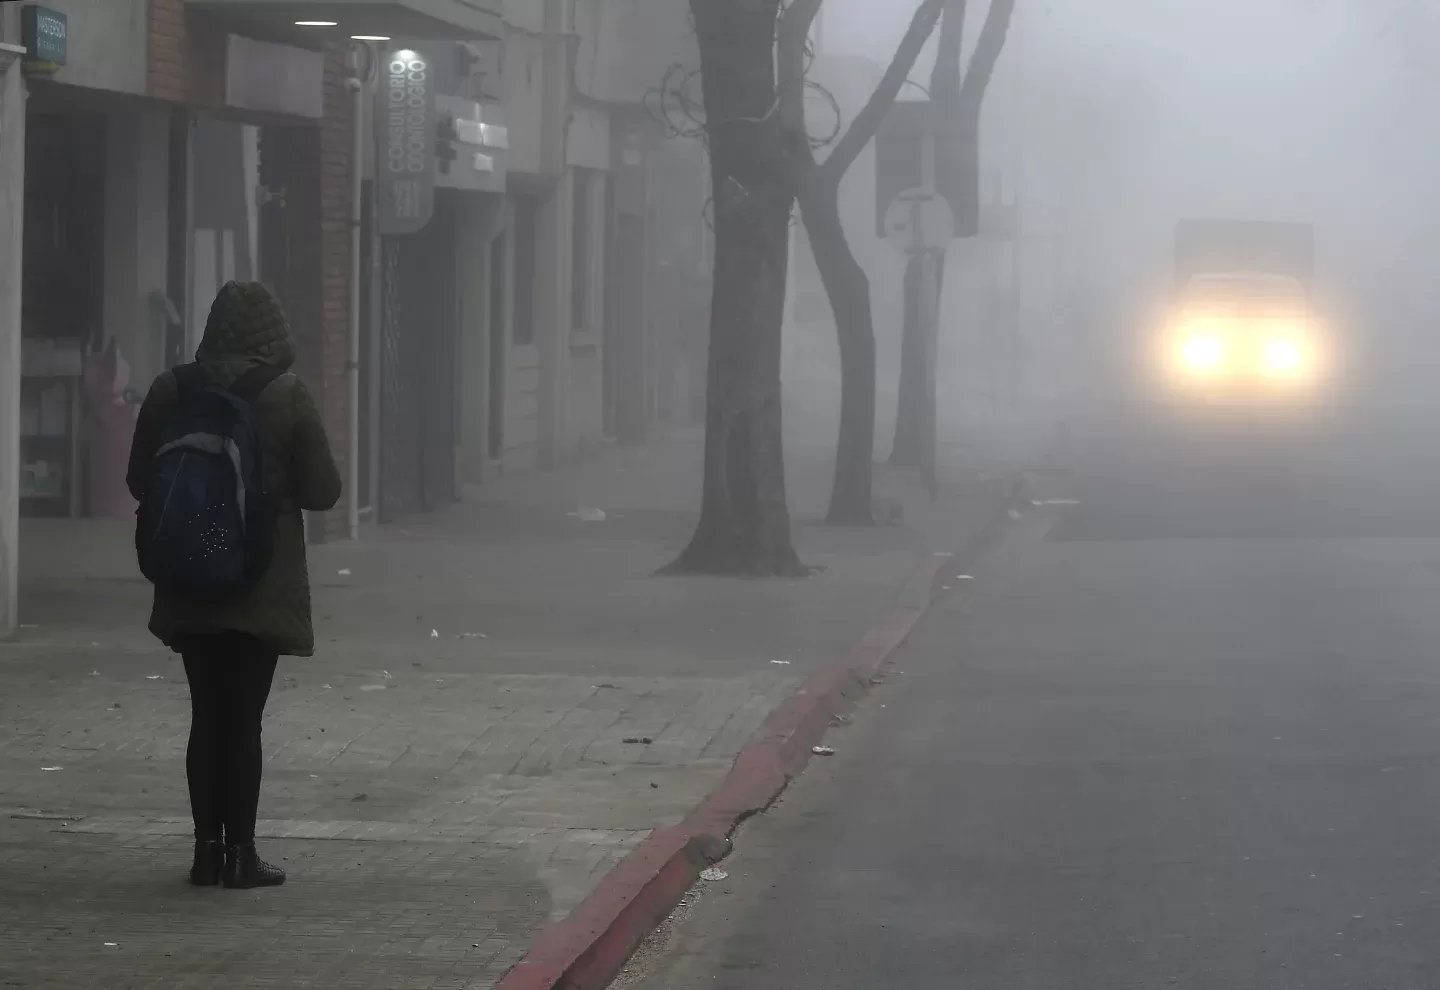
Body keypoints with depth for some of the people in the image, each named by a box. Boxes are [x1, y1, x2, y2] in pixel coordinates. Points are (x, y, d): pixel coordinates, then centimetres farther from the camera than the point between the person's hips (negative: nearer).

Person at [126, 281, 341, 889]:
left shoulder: (171, 392, -2)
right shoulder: (288, 398, -10)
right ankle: (240, 853, 2)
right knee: (244, 718, 2)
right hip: (263, 586, -3)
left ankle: (208, 849, 11)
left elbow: (139, 480, 5)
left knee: (207, 716, 11)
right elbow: (322, 491, -8)